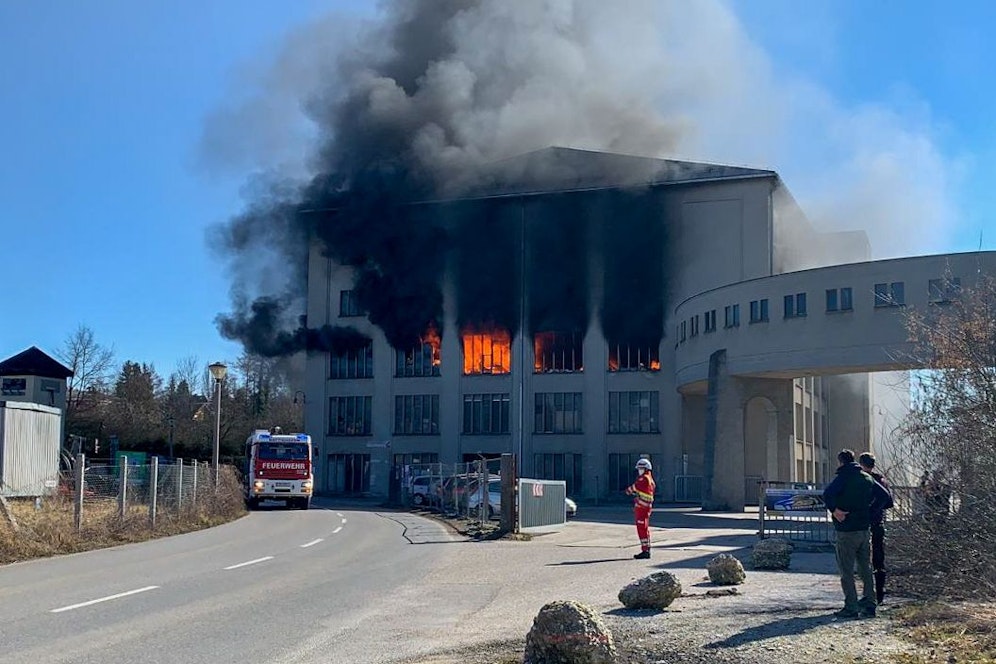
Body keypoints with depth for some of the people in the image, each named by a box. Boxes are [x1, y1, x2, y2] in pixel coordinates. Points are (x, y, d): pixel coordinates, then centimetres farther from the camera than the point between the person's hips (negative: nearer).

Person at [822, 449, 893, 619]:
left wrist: (834, 510, -18)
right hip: (864, 529, 7)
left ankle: (851, 608, -2)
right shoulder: (867, 478, 10)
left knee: (846, 571, -1)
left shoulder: (843, 477, -11)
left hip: (847, 530, -7)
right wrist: (869, 510, 14)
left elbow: (828, 494, -30)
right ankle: (869, 605, 15)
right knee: (865, 569, 14)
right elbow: (886, 497, 15)